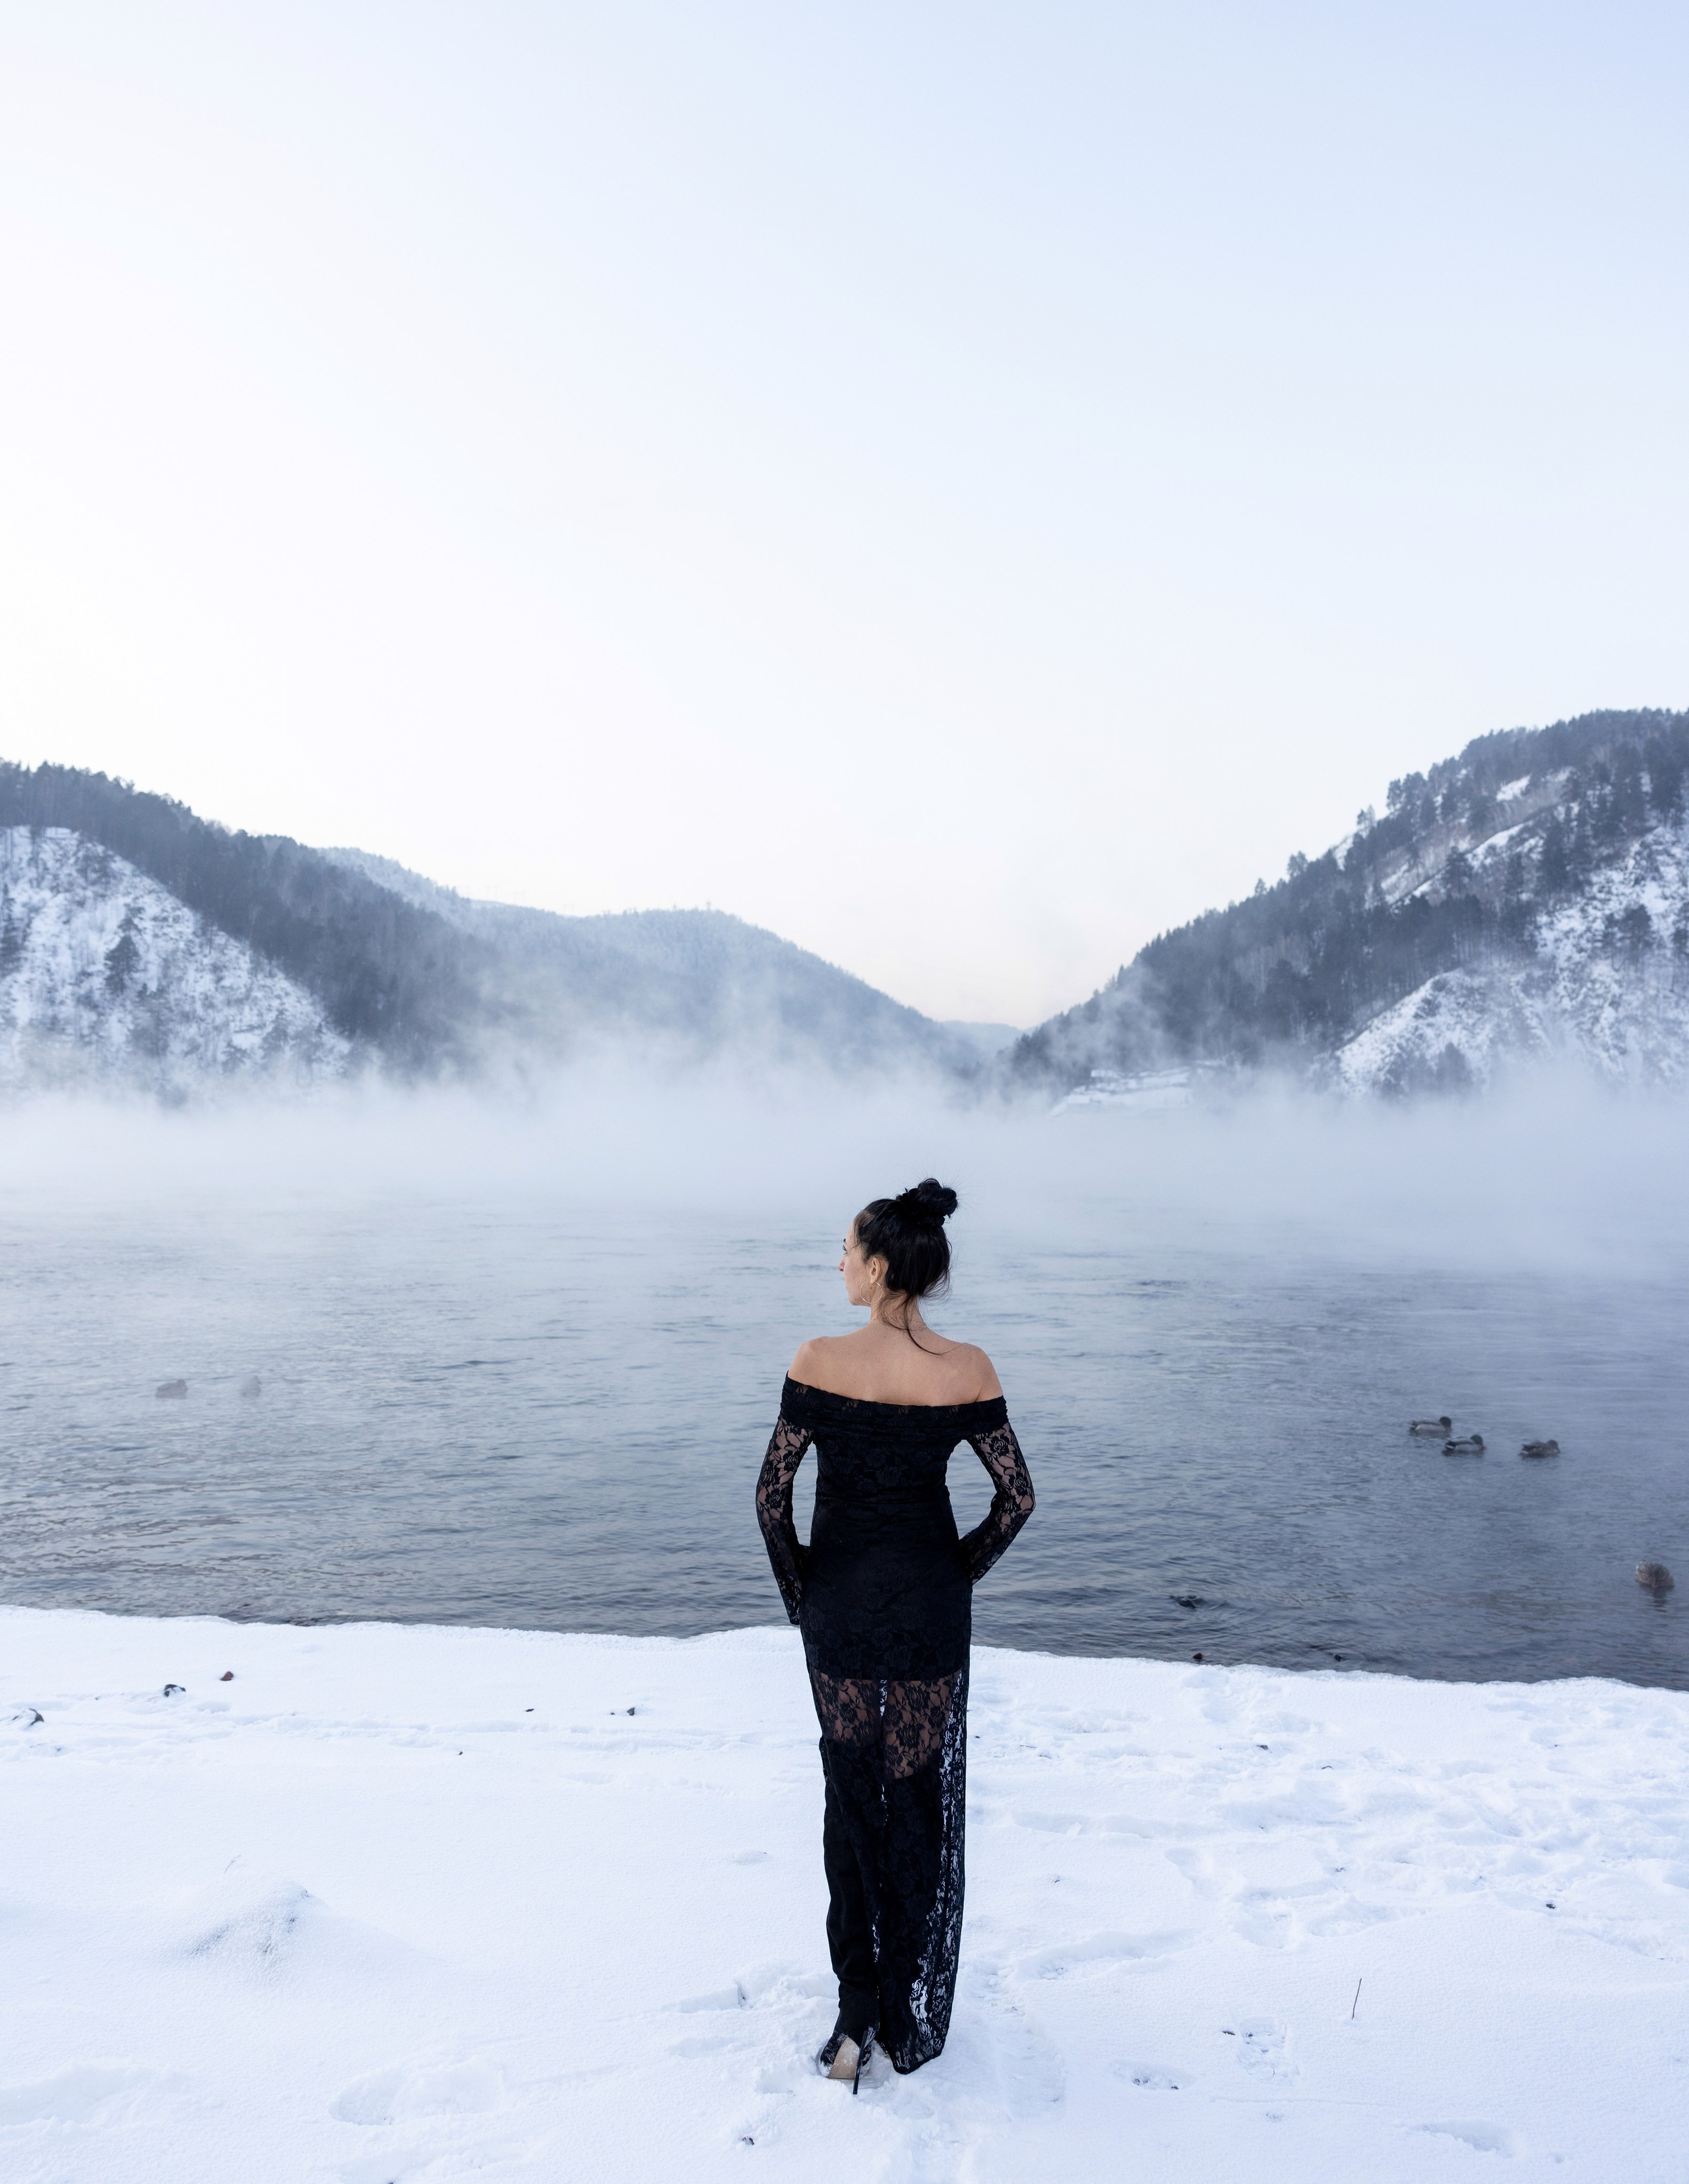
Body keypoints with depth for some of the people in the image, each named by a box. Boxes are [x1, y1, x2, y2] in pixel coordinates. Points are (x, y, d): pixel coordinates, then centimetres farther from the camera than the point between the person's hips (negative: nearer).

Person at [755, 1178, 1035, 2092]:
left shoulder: (819, 1362, -15)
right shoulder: (968, 1370, -10)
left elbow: (773, 1492, -11)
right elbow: (1016, 1500, -5)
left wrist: (797, 1592, 3)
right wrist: (958, 1573, 8)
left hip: (840, 1597, -1)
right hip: (931, 1600, 1)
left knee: (851, 1792, 17)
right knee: (924, 1797, 16)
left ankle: (857, 2016, 21)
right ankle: (913, 2025, 30)